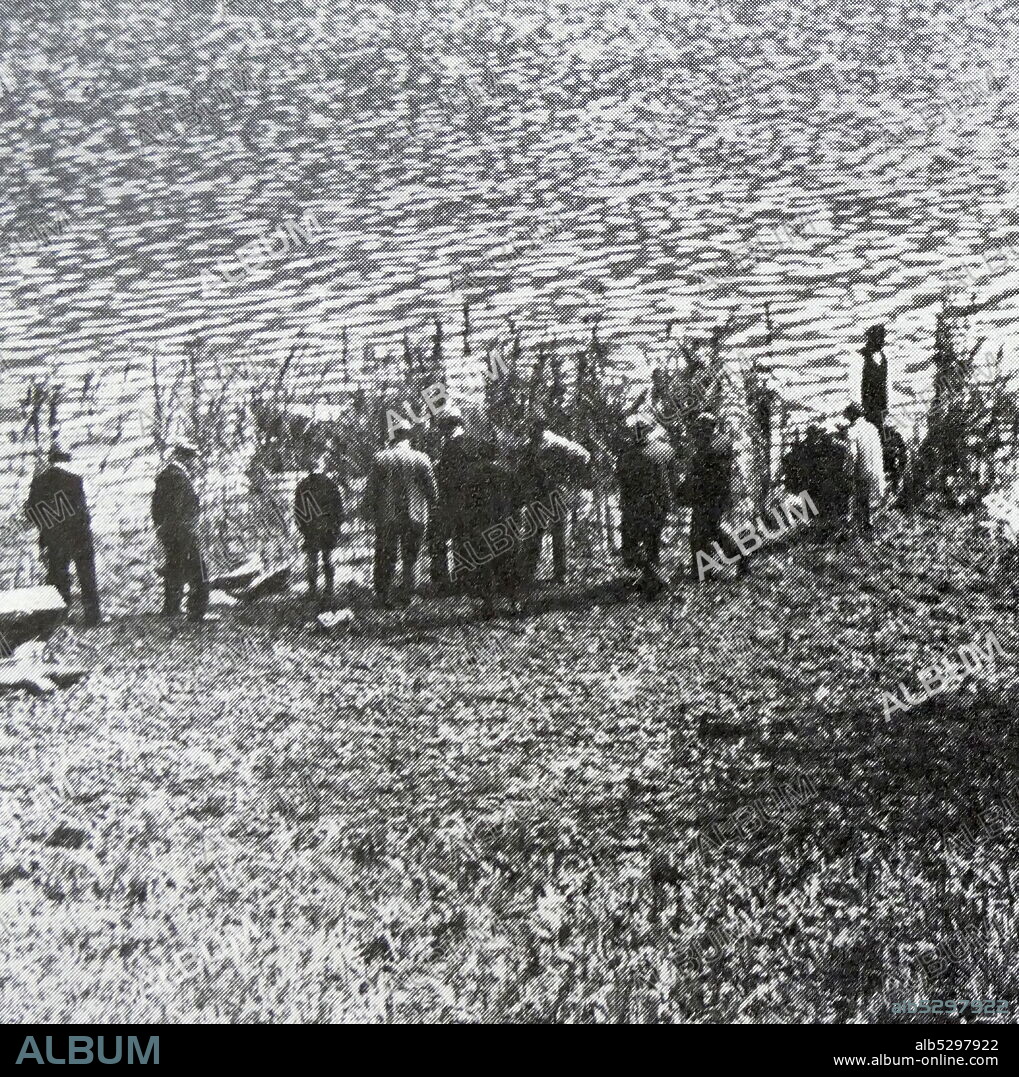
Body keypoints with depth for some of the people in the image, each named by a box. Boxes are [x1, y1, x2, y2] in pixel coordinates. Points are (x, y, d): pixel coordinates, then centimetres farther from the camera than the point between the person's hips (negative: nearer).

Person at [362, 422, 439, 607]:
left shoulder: (380, 457, -6)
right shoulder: (421, 459, -5)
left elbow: (371, 489, -4)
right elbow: (432, 489, -1)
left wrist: (369, 512, 5)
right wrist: (429, 508, 14)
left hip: (386, 517, 0)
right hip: (415, 516, 0)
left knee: (385, 557, 8)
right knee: (410, 557, 14)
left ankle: (383, 595, 5)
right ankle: (406, 592, 11)